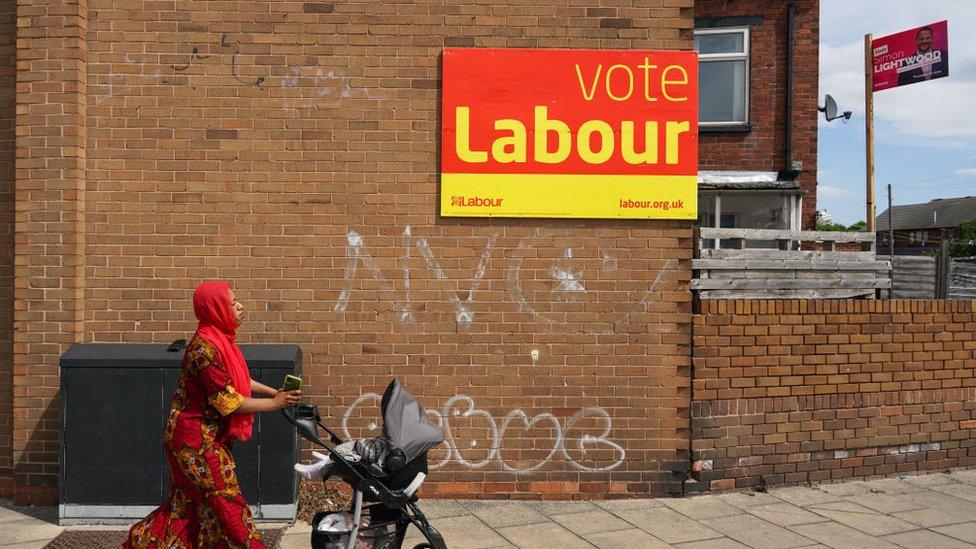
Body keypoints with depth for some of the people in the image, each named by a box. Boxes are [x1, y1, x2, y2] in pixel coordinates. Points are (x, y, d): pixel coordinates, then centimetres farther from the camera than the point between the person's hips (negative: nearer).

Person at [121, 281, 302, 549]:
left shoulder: (218, 339, 4)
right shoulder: (205, 348, -25)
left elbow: (238, 380, 17)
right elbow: (228, 402, -24)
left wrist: (274, 391, 7)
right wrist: (274, 404, -16)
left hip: (206, 435, 10)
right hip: (196, 439, -10)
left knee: (187, 501, 20)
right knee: (225, 501, 1)